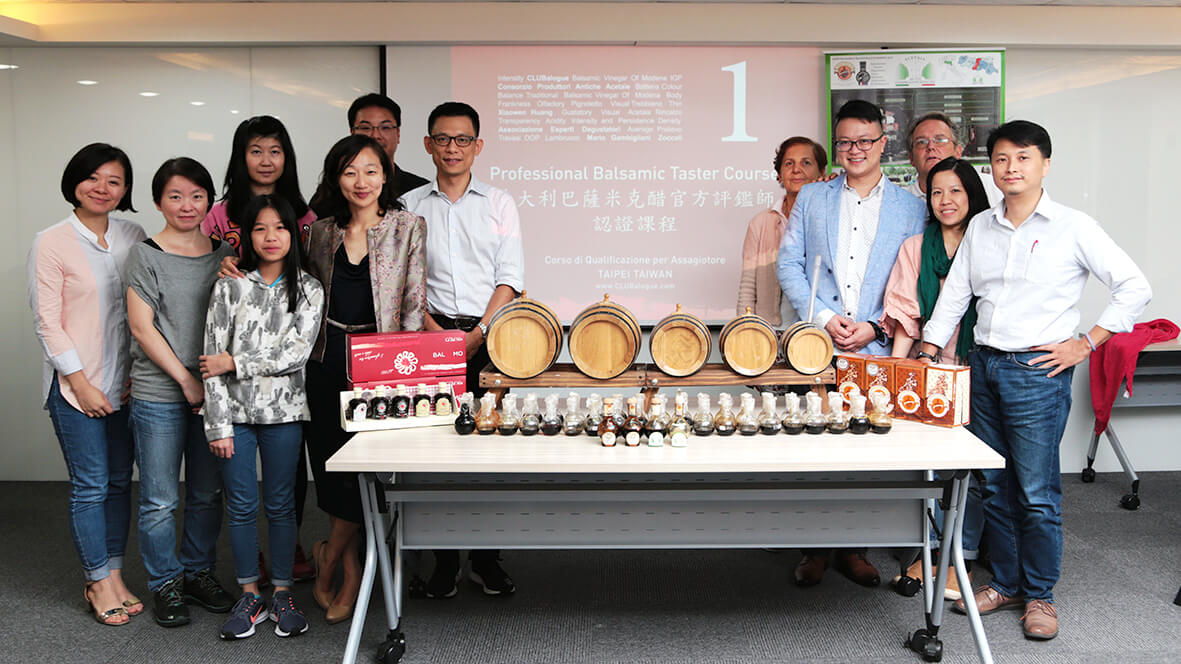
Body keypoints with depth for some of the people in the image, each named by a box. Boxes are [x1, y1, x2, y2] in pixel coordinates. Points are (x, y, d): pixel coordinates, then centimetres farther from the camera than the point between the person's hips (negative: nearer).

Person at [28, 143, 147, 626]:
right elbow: (47, 322, -8)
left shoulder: (133, 236, 6)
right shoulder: (52, 243, -6)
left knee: (120, 481, 11)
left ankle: (114, 575, 23)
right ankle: (98, 583, 15)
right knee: (90, 485, 1)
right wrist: (81, 382, -11)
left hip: (125, 383, 5)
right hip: (75, 384, -4)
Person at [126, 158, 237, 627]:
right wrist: (185, 379, -10)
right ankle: (165, 584, 20)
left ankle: (198, 573, 29)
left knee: (207, 493, 13)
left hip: (211, 389, 4)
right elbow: (141, 327, -7)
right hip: (158, 394, -3)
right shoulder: (146, 254, -3)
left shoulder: (225, 254, 8)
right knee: (160, 499, 4)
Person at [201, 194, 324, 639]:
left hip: (283, 412, 0)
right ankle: (249, 595, 21)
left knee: (280, 504, 8)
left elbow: (297, 352, -9)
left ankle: (283, 594, 20)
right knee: (241, 505, 7)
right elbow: (212, 360, -3)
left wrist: (234, 363, -12)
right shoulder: (229, 288, 0)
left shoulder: (308, 289, 2)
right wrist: (217, 425, -7)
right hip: (235, 412, 0)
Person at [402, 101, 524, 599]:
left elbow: (509, 278, 3)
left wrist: (477, 333, -9)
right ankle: (444, 562, 10)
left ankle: (487, 560, 9)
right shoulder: (409, 207, 11)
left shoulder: (499, 204, 10)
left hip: (489, 336, 0)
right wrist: (437, 333, -9)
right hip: (432, 335, 0)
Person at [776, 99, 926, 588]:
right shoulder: (812, 198, 12)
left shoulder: (911, 208, 9)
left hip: (877, 349, 0)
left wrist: (875, 326, -8)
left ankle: (854, 546, 18)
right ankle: (814, 547, 13)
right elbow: (788, 264, 5)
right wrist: (825, 318, -7)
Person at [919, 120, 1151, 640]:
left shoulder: (1073, 227, -4)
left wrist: (1084, 344, -7)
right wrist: (925, 358, 8)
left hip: (1038, 370, -5)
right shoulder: (980, 227, 10)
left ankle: (1039, 594, 17)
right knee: (995, 486, 12)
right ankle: (1004, 582, 26)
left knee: (1037, 494, 0)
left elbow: (1135, 289, -3)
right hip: (983, 365, 5)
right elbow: (953, 295, 13)